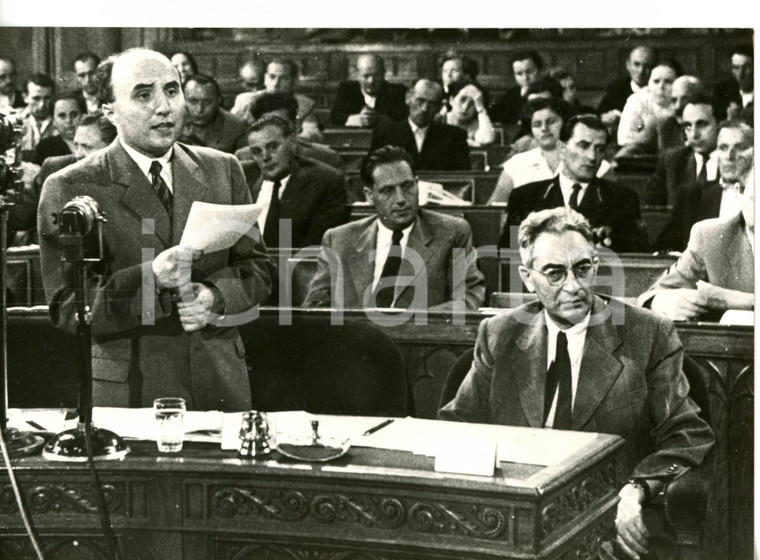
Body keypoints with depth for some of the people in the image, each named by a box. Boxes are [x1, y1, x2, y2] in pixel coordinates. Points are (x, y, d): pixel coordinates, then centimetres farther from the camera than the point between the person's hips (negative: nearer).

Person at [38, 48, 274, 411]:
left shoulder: (223, 170, 7)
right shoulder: (70, 188, -6)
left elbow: (257, 268, 9)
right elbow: (67, 309, -10)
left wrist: (214, 295, -12)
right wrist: (151, 276, -24)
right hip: (128, 392, -4)